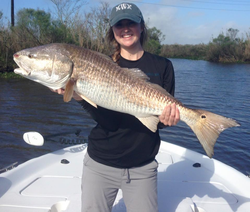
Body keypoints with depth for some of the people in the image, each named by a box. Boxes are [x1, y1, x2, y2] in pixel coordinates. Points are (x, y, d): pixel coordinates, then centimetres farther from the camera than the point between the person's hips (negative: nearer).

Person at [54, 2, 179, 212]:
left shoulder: (162, 66, -1)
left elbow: (166, 108, -1)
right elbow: (107, 120, -13)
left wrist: (167, 117, -23)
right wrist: (81, 97, -29)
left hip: (142, 167, 0)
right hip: (100, 164, 1)